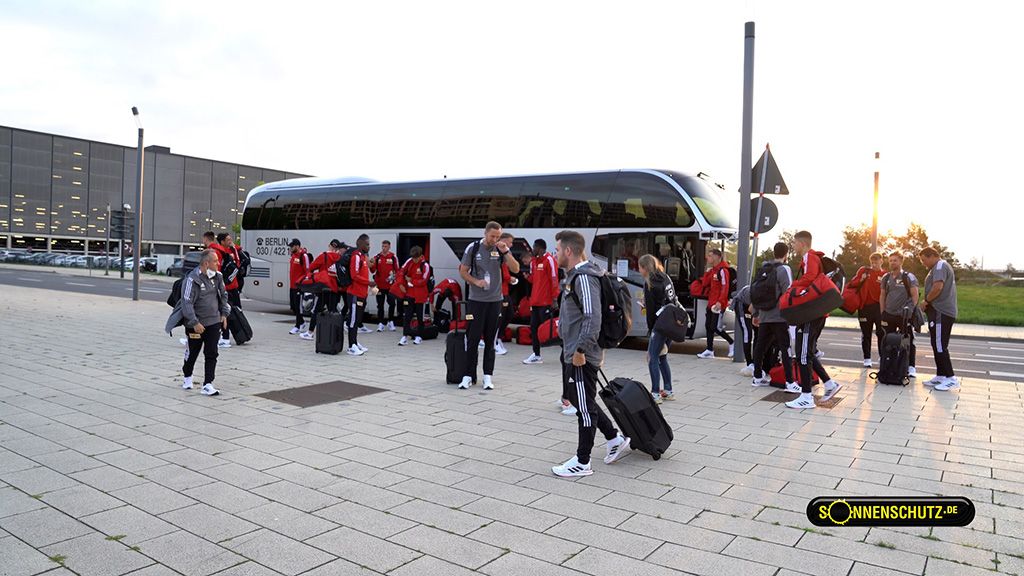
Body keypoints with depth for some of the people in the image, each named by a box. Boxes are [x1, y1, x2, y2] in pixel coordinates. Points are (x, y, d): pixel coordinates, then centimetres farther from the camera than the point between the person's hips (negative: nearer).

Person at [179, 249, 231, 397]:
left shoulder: (217, 277, 1)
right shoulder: (192, 279, -19)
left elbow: (223, 295, 16)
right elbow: (187, 303, -20)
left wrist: (224, 314, 12)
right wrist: (195, 323, -23)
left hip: (214, 322, 4)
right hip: (196, 324, -4)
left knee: (211, 354, -2)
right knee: (192, 353, 15)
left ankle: (207, 385, 0)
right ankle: (187, 377, 40)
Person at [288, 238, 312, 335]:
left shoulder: (304, 256, -15)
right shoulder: (294, 255, 13)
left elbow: (308, 271, -16)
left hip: (299, 286, -9)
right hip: (292, 285, 9)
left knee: (298, 306, -2)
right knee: (293, 305, 14)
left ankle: (298, 326, 6)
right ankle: (302, 322, 30)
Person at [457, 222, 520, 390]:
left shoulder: (502, 248, 1)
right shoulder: (473, 248, -3)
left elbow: (516, 269, -6)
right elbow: (463, 271, 2)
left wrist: (505, 252, -18)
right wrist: (476, 282, -14)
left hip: (495, 300, 2)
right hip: (475, 300, -1)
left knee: (490, 340, 7)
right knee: (473, 339, 0)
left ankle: (488, 376, 13)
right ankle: (469, 376, 8)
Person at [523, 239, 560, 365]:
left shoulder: (549, 260, -11)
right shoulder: (534, 261, 14)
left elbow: (554, 280, -15)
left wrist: (554, 298, -17)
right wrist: (528, 276, 3)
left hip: (545, 302, -8)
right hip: (535, 301, 8)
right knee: (534, 328, 9)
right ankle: (536, 355, 16)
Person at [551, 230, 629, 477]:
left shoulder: (584, 277, -18)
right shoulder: (575, 275, 14)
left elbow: (593, 318, -26)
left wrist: (580, 350, -24)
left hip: (582, 356, -11)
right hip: (575, 352, 11)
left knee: (584, 406, 0)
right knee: (576, 398, 19)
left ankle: (582, 462, 12)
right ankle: (615, 439, 30)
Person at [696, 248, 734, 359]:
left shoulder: (722, 270, -12)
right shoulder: (712, 270, 14)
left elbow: (725, 287, -18)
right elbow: (705, 283, 13)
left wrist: (720, 301, -24)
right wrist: (707, 272, 5)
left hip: (719, 304, -9)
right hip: (711, 302, 9)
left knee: (715, 327, -8)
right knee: (708, 326, 7)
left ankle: (731, 343, 13)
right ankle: (709, 350, 12)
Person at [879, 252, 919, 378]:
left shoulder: (909, 277, -4)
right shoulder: (886, 277, 10)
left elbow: (915, 296, -6)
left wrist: (913, 312, -12)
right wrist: (882, 312, 11)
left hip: (904, 315, -5)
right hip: (888, 315, 5)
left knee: (908, 342, -2)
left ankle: (911, 368, 4)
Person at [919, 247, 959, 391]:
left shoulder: (940, 266, -11)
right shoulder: (938, 267, 22)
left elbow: (938, 287, -25)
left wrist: (926, 300, -12)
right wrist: (928, 302, 14)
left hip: (941, 314, -11)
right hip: (939, 313, 11)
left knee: (940, 346, -10)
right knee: (938, 346, 13)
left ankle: (951, 378, -9)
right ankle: (941, 376, 17)